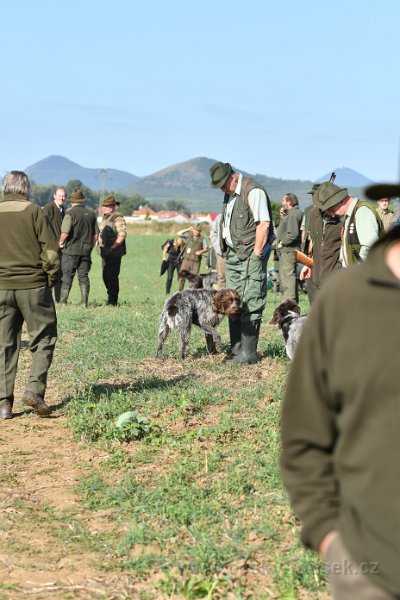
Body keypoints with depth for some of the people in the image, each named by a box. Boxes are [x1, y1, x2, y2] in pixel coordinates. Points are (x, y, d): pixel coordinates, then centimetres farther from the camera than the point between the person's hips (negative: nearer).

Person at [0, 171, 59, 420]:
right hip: (33, 286, -3)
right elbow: (50, 252, -8)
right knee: (44, 339, 8)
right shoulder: (33, 211, -5)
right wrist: (50, 280, 5)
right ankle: (35, 388, -8)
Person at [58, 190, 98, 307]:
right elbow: (96, 235, 9)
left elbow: (65, 233, -18)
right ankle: (84, 302, 5)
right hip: (86, 251, 4)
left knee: (67, 276, 2)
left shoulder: (70, 213, -9)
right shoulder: (91, 214, 7)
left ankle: (63, 302, 4)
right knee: (83, 276, 7)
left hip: (71, 250, -4)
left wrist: (61, 242, 0)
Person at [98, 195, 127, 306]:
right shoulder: (105, 218, 17)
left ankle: (113, 301, -4)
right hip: (105, 253, 9)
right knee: (106, 276, 13)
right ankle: (110, 298, 25)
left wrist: (112, 248, -21)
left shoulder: (117, 218, -11)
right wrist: (101, 245, 14)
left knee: (112, 276, -8)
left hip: (114, 253, -9)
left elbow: (122, 235, -18)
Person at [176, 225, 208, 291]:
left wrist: (201, 251, -17)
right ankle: (179, 290, 3)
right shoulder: (188, 235, 13)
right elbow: (179, 233, 7)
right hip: (186, 259, 1)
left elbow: (206, 249, 3)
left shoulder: (202, 239, 7)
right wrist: (188, 229, 4)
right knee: (182, 275, -3)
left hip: (196, 261, -1)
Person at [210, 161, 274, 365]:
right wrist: (226, 252, 13)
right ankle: (236, 351, 15)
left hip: (251, 254, -9)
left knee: (250, 304, -8)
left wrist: (256, 255, -18)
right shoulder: (229, 194, 16)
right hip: (233, 255, 9)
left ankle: (248, 354, -6)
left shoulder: (253, 191, -12)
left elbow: (264, 224, -17)